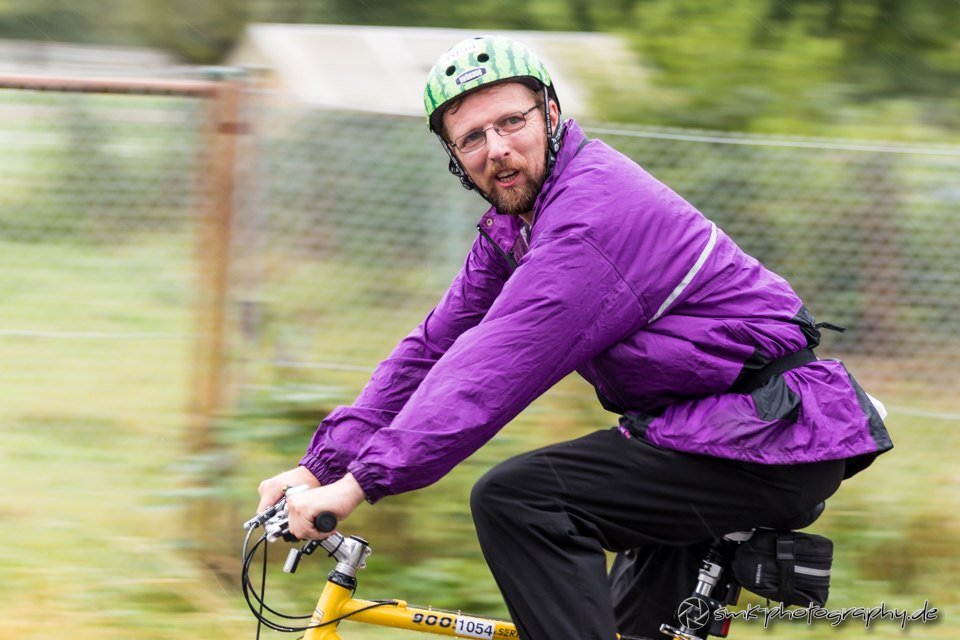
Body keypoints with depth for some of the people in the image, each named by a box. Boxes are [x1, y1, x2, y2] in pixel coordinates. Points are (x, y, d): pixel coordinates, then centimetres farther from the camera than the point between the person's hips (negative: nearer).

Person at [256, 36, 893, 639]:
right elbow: (438, 344, 10)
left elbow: (495, 369, -27)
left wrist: (361, 483, -28)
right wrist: (322, 466, 2)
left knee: (517, 500, -20)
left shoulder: (595, 209, -21)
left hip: (772, 440, -11)